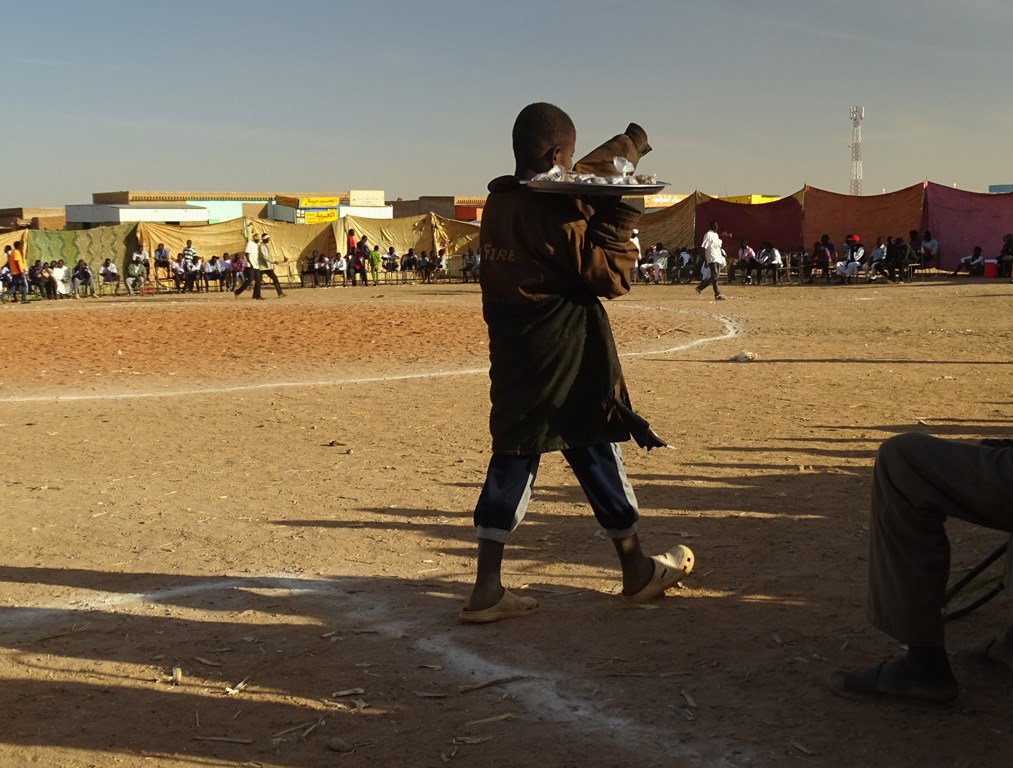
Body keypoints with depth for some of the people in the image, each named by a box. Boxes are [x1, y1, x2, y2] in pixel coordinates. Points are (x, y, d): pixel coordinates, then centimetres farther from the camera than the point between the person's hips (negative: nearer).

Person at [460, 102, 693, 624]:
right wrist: (620, 213, -10)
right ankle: (638, 572, 23)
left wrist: (624, 148, 23)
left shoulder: (497, 205, 7)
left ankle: (487, 589, 2)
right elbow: (611, 277, -15)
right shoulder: (556, 214, -17)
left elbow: (571, 185, 23)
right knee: (597, 458, 6)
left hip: (512, 361, 7)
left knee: (511, 459, 6)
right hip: (566, 363, -7)